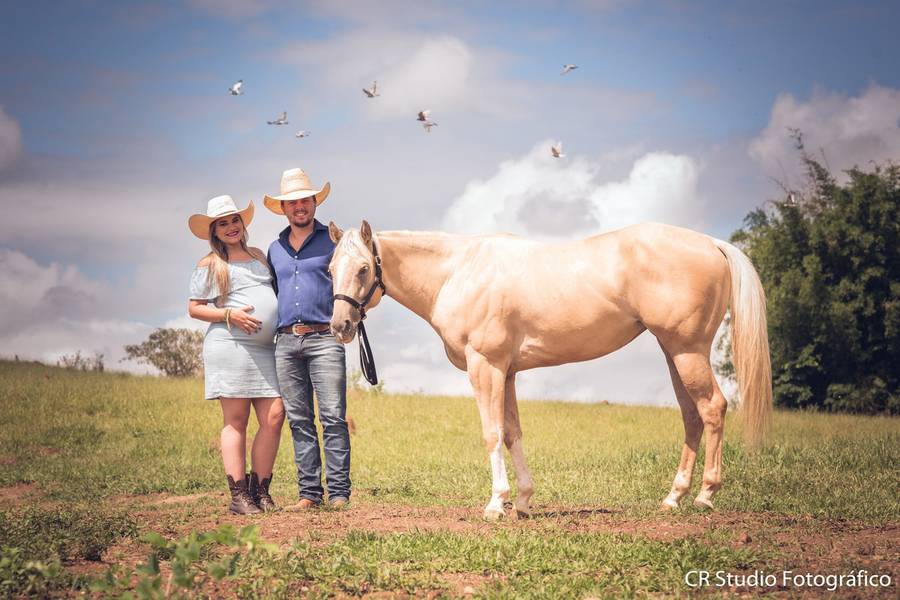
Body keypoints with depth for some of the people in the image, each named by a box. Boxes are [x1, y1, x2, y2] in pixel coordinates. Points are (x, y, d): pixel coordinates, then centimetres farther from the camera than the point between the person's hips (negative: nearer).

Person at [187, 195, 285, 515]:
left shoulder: (258, 255, 20)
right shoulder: (209, 265, 4)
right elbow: (194, 308, 1)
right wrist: (229, 315, -13)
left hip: (265, 348, 6)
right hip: (230, 346, -6)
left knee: (274, 417, -3)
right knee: (236, 421, -5)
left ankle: (260, 491, 5)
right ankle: (238, 497, -3)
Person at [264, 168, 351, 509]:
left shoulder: (333, 241, 5)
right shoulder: (275, 249, 18)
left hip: (324, 338, -4)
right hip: (286, 343, 4)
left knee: (333, 418, -8)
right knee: (299, 420, 5)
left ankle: (338, 492, -7)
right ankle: (309, 492, 8)